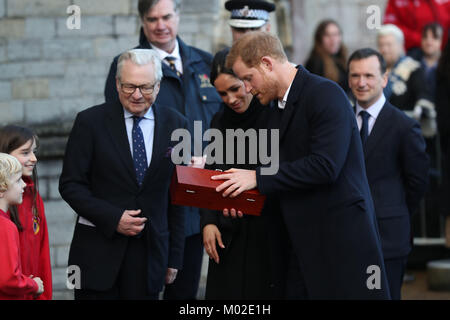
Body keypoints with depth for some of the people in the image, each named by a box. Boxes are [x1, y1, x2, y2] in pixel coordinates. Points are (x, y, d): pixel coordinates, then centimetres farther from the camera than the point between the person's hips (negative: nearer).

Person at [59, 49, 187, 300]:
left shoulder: (176, 125, 5)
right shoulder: (91, 122, -2)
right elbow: (70, 185, -3)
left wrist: (175, 257, 5)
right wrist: (113, 218, -15)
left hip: (150, 253, 2)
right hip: (98, 249, -2)